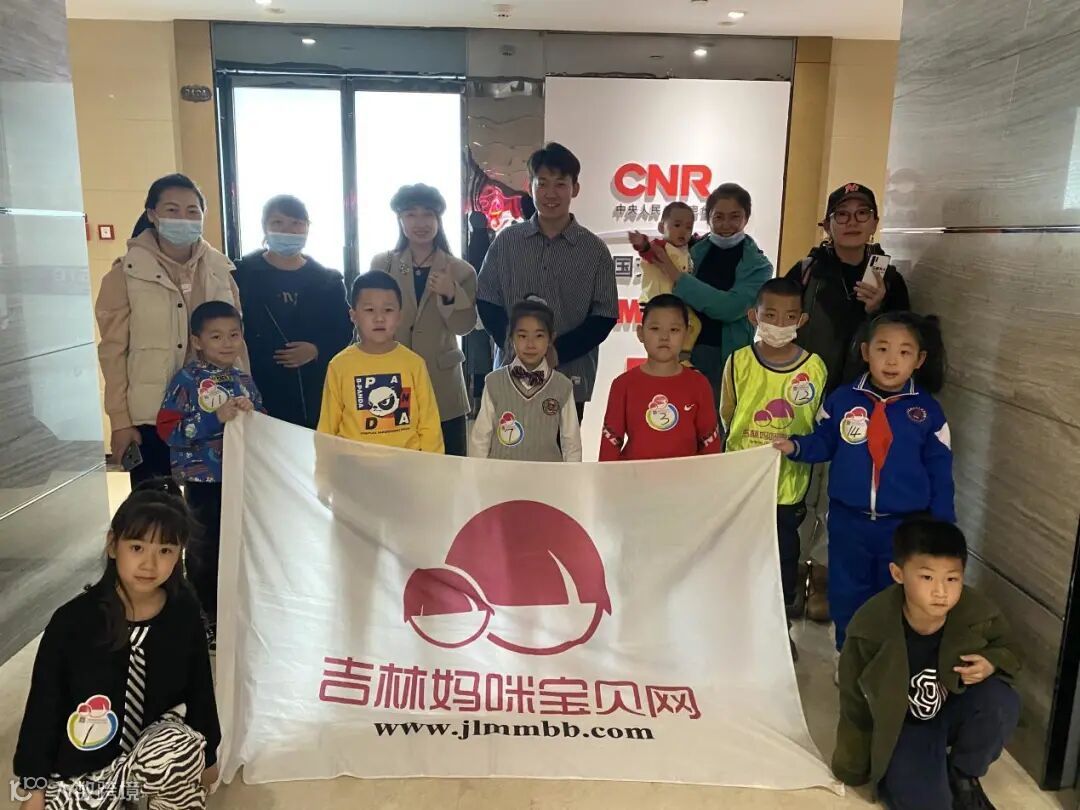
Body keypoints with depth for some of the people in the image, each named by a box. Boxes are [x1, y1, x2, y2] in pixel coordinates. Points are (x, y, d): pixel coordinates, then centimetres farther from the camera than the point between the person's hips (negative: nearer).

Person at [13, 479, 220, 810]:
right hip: (84, 764, 0)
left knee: (185, 748, -33)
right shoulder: (73, 620, -16)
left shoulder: (184, 613, -10)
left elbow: (199, 686, 3)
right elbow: (43, 704, -6)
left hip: (158, 749, 0)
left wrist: (207, 754, 13)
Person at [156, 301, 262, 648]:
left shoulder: (244, 380, 7)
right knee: (205, 550, 9)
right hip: (204, 480, -5)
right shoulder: (187, 380, -10)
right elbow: (167, 428, -18)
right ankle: (206, 618, 24)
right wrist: (216, 418, -25)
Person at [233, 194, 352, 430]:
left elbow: (344, 331, 8)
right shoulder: (242, 273, 6)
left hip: (315, 394, 2)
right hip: (259, 391, -1)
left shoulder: (328, 280, 11)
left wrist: (316, 351, -11)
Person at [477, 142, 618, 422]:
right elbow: (486, 302, 6)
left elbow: (604, 317, 0)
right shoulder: (506, 241, 4)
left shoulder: (594, 249, 1)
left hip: (569, 379, 0)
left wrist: (555, 353, -12)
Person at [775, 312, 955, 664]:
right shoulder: (842, 400, -7)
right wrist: (794, 446, -17)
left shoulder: (928, 411, -6)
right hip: (848, 520, 1)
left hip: (904, 525, 0)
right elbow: (823, 444, 3)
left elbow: (939, 472, -1)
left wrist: (943, 526, -1)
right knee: (847, 594, 16)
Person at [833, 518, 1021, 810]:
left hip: (955, 710, 3)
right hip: (902, 725, -2)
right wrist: (856, 770, 1)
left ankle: (963, 776, 1)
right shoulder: (870, 629, -28)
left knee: (1001, 701, -28)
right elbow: (856, 706, -12)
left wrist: (991, 663, -24)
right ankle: (900, 774, 14)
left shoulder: (978, 613, -24)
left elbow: (1006, 648, 3)